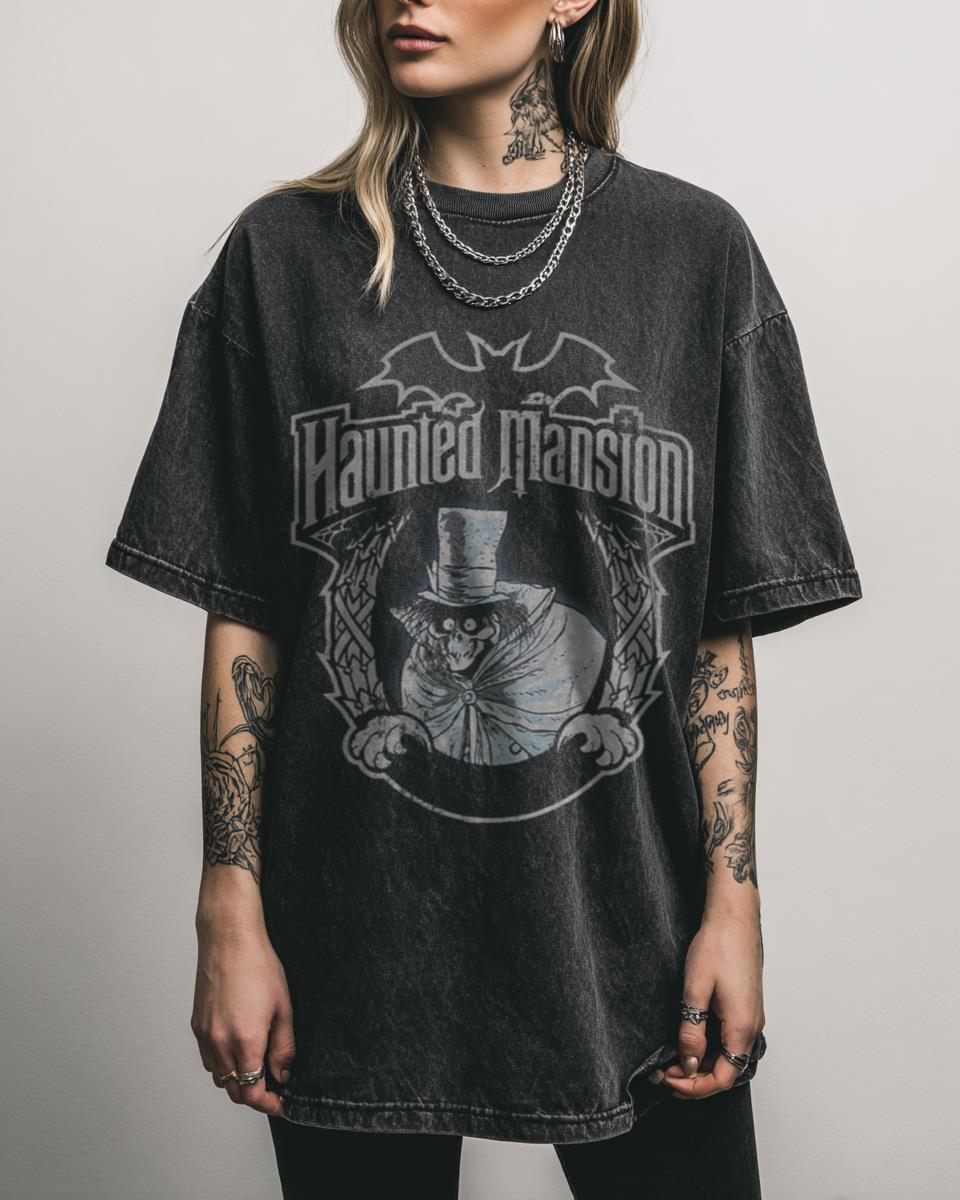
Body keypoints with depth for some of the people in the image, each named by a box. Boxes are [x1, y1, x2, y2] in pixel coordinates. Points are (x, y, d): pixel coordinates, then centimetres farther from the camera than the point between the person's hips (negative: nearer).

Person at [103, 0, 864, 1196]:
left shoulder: (694, 248, 2)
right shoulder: (288, 252, 1)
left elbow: (722, 626, 2)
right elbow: (242, 617, 0)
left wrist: (733, 898, -3)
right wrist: (231, 915, -2)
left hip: (625, 931, 1)